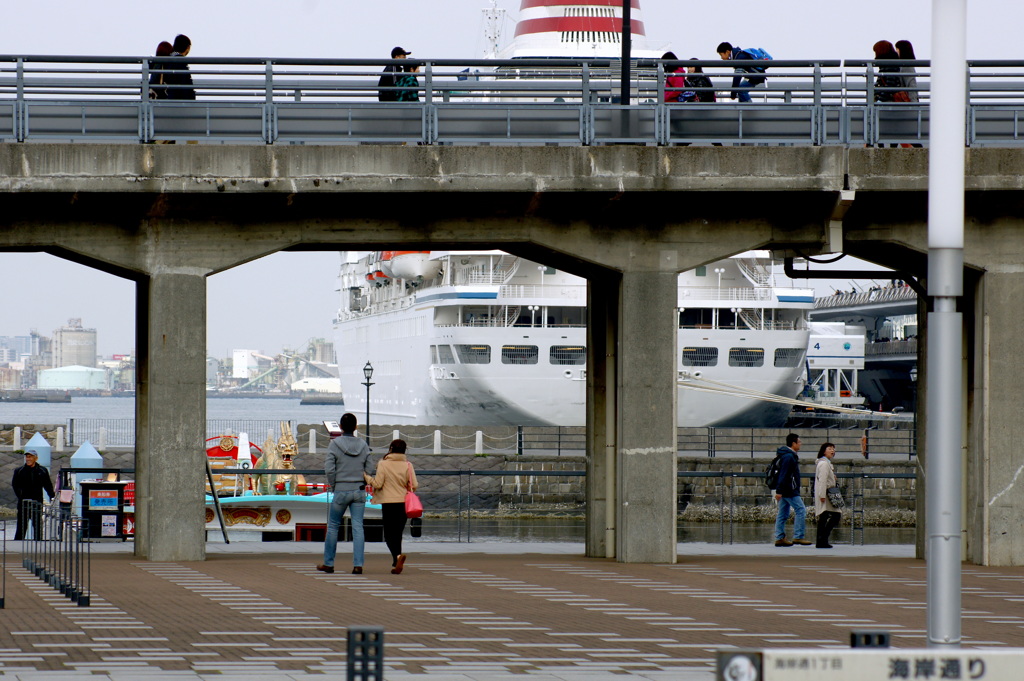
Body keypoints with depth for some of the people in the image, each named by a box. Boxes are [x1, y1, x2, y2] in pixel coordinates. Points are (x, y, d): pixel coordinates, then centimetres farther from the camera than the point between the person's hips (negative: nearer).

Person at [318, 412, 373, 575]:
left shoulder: (335, 444, -8)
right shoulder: (363, 445, 3)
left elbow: (329, 469, -12)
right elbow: (368, 470, 2)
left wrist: (332, 486, 1)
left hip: (341, 490, -3)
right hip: (359, 491, 3)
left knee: (333, 526, 10)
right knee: (358, 527, 2)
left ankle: (328, 563, 14)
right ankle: (358, 564, -3)